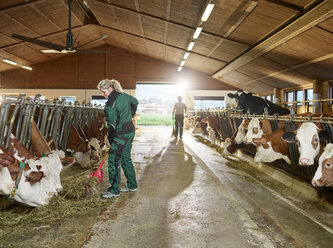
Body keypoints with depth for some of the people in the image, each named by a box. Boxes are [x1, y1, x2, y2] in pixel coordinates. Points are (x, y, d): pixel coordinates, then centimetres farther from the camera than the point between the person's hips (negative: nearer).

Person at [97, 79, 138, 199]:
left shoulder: (110, 105, -19)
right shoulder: (123, 95, 6)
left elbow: (112, 124, -16)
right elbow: (135, 101, 23)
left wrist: (111, 140, -6)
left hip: (121, 134, -10)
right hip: (131, 130, 10)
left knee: (114, 161, -5)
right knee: (126, 158, 18)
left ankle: (114, 190, -1)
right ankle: (132, 185, 27)